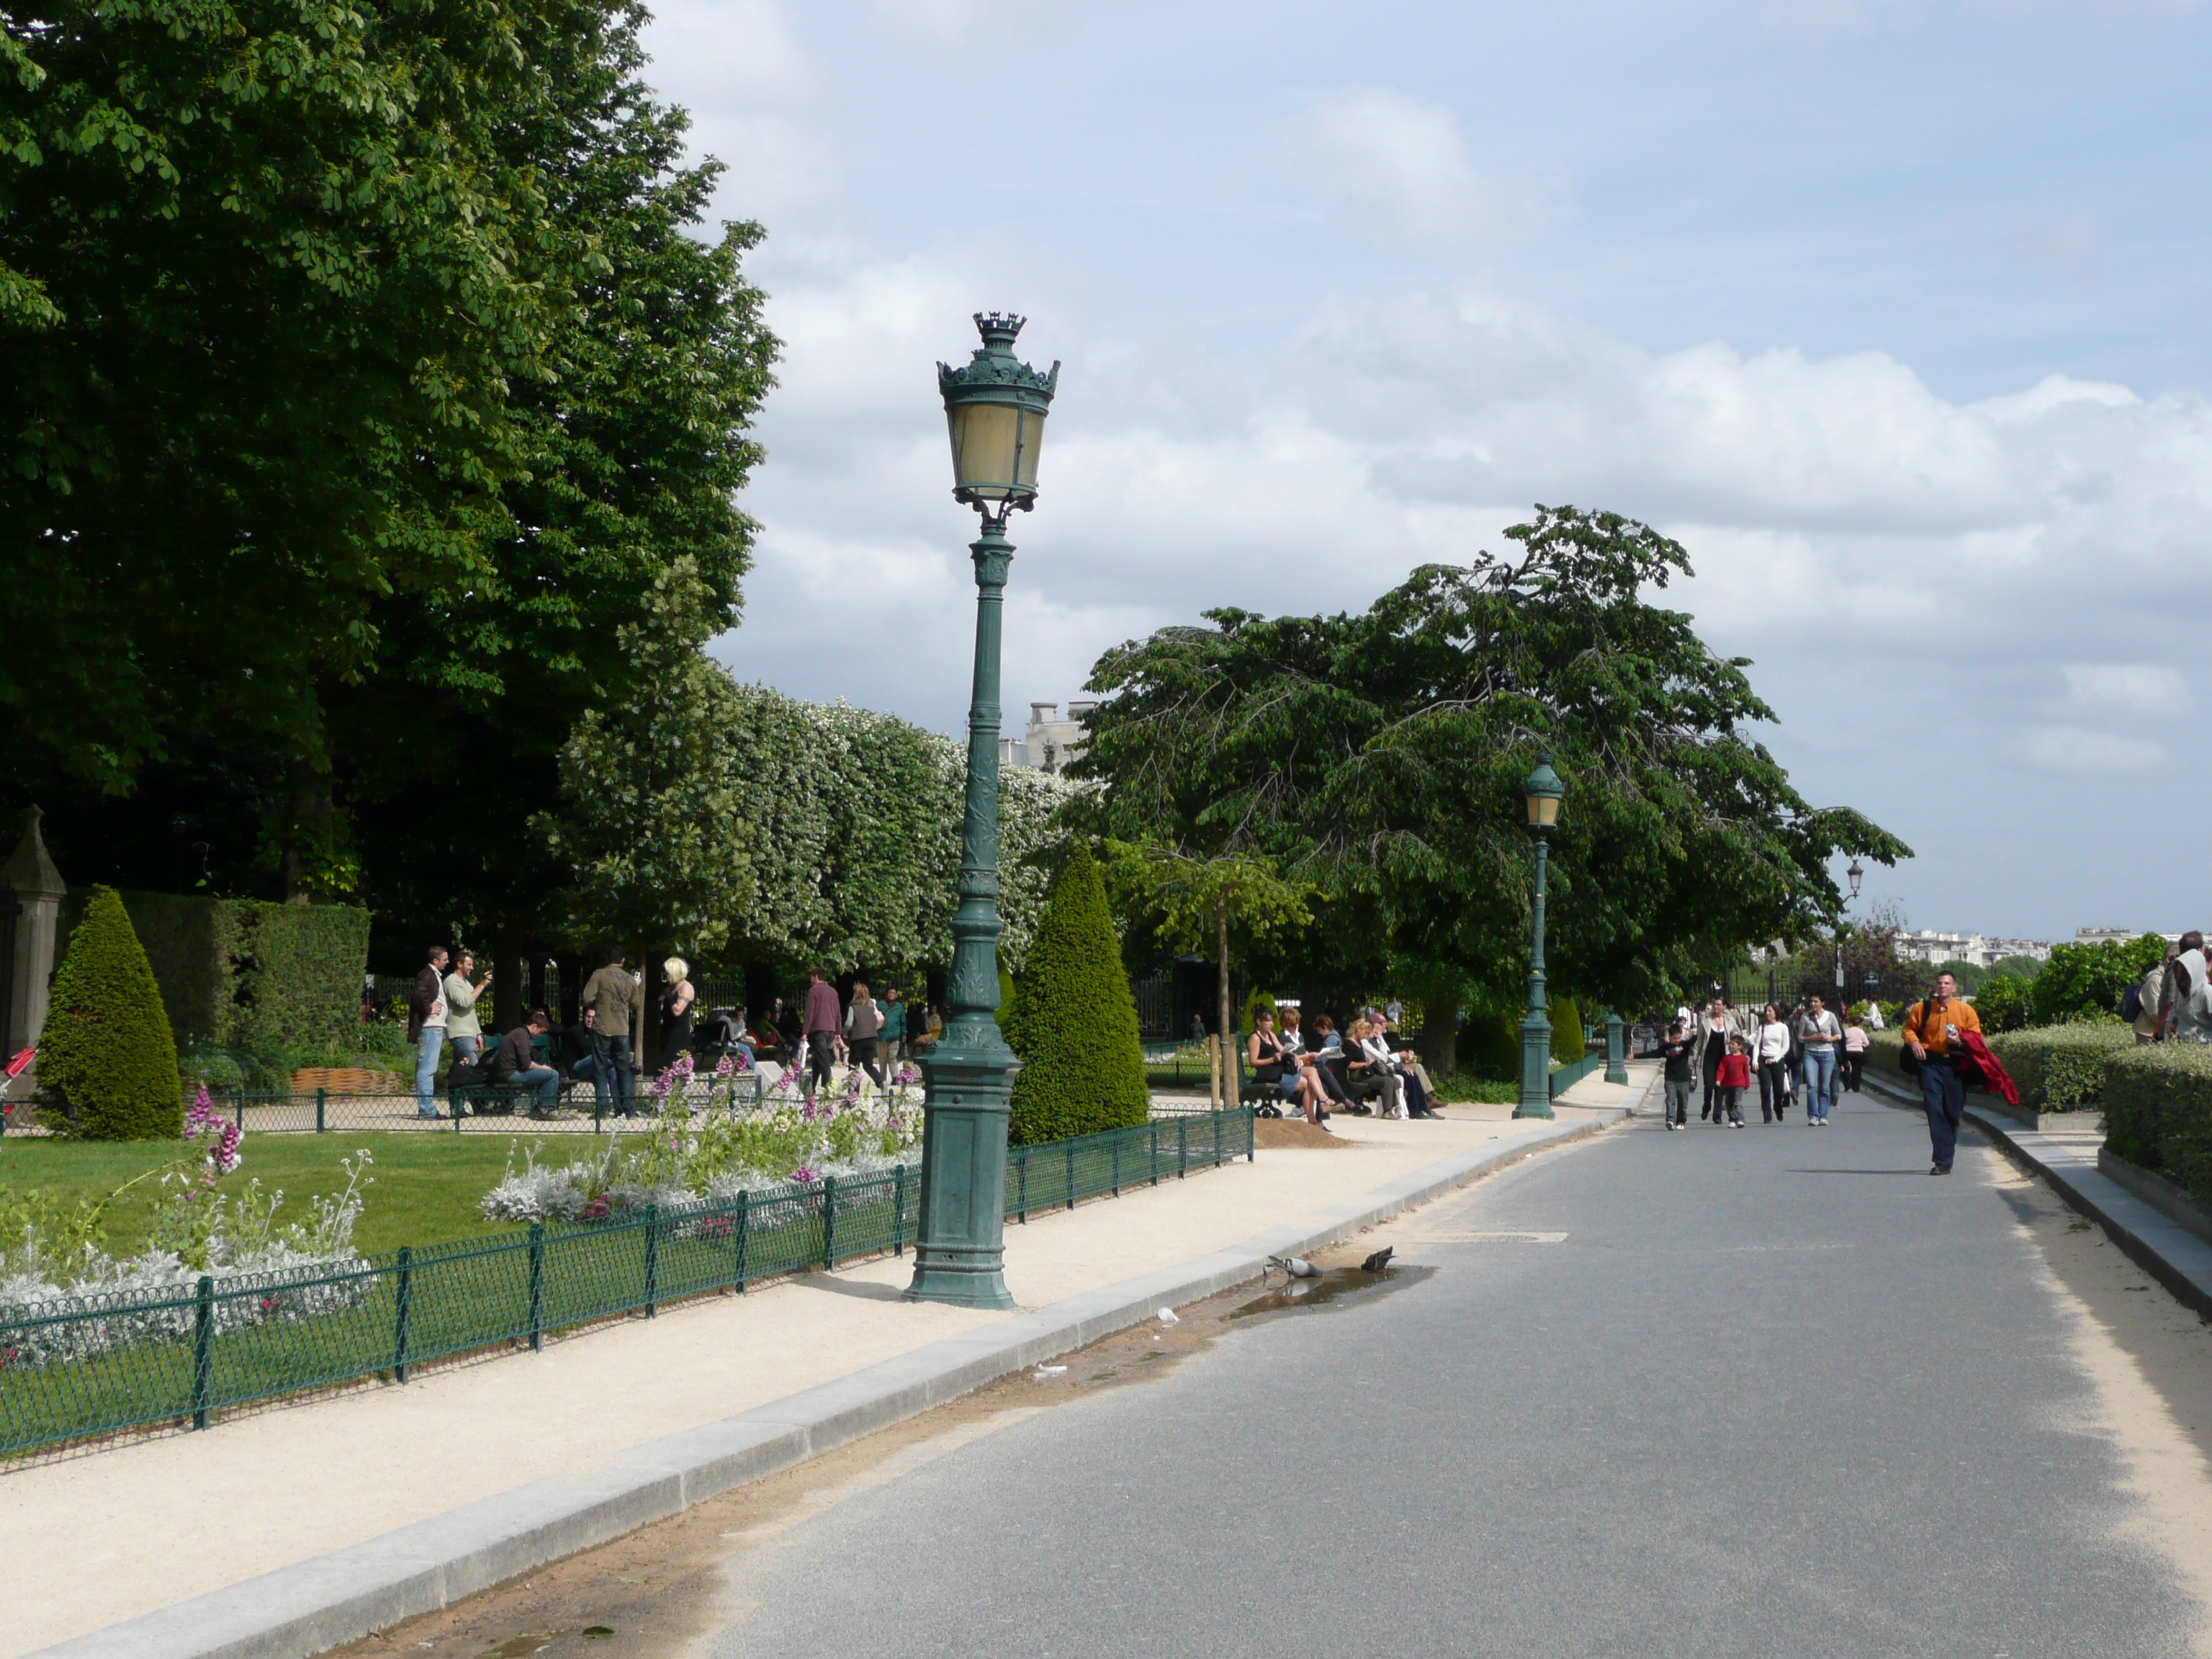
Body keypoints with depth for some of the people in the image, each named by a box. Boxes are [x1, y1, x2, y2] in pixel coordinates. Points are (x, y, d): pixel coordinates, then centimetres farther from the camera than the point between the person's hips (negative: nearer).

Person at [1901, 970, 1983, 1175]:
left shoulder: (1966, 1010, 4)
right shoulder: (1922, 1008, 7)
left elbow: (1976, 1037, 6)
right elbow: (1908, 1028, 16)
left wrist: (1960, 1041, -12)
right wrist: (1913, 1041, -5)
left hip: (1955, 1065, 0)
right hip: (1930, 1063, 0)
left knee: (1953, 1112, 6)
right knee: (1934, 1109, -11)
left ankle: (1946, 1158, 20)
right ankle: (1942, 1161, -13)